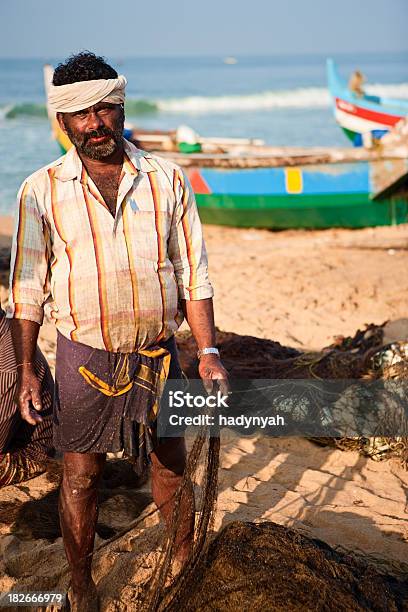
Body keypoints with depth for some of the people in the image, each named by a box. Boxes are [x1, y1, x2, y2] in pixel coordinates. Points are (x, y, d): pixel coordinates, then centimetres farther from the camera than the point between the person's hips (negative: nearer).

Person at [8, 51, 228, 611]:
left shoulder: (167, 181, -1)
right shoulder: (42, 191, -3)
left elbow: (193, 274, 3)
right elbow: (27, 289, 1)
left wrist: (208, 352, -2)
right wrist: (25, 367, -2)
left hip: (158, 354, 1)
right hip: (84, 357, -1)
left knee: (172, 468, 13)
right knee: (80, 475, 9)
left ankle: (187, 565, 36)